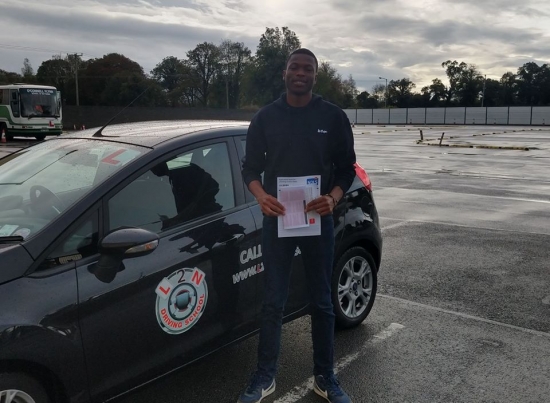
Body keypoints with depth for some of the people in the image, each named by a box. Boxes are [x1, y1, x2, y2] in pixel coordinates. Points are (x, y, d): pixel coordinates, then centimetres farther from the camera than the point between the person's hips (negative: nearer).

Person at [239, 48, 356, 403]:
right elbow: (251, 167, 5)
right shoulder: (266, 117, 4)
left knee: (322, 302, 10)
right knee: (273, 302, 6)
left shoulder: (333, 117, 1)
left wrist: (333, 198, -18)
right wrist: (261, 195, -16)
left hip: (318, 220, 0)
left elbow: (346, 168, 2)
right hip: (277, 219, 0)